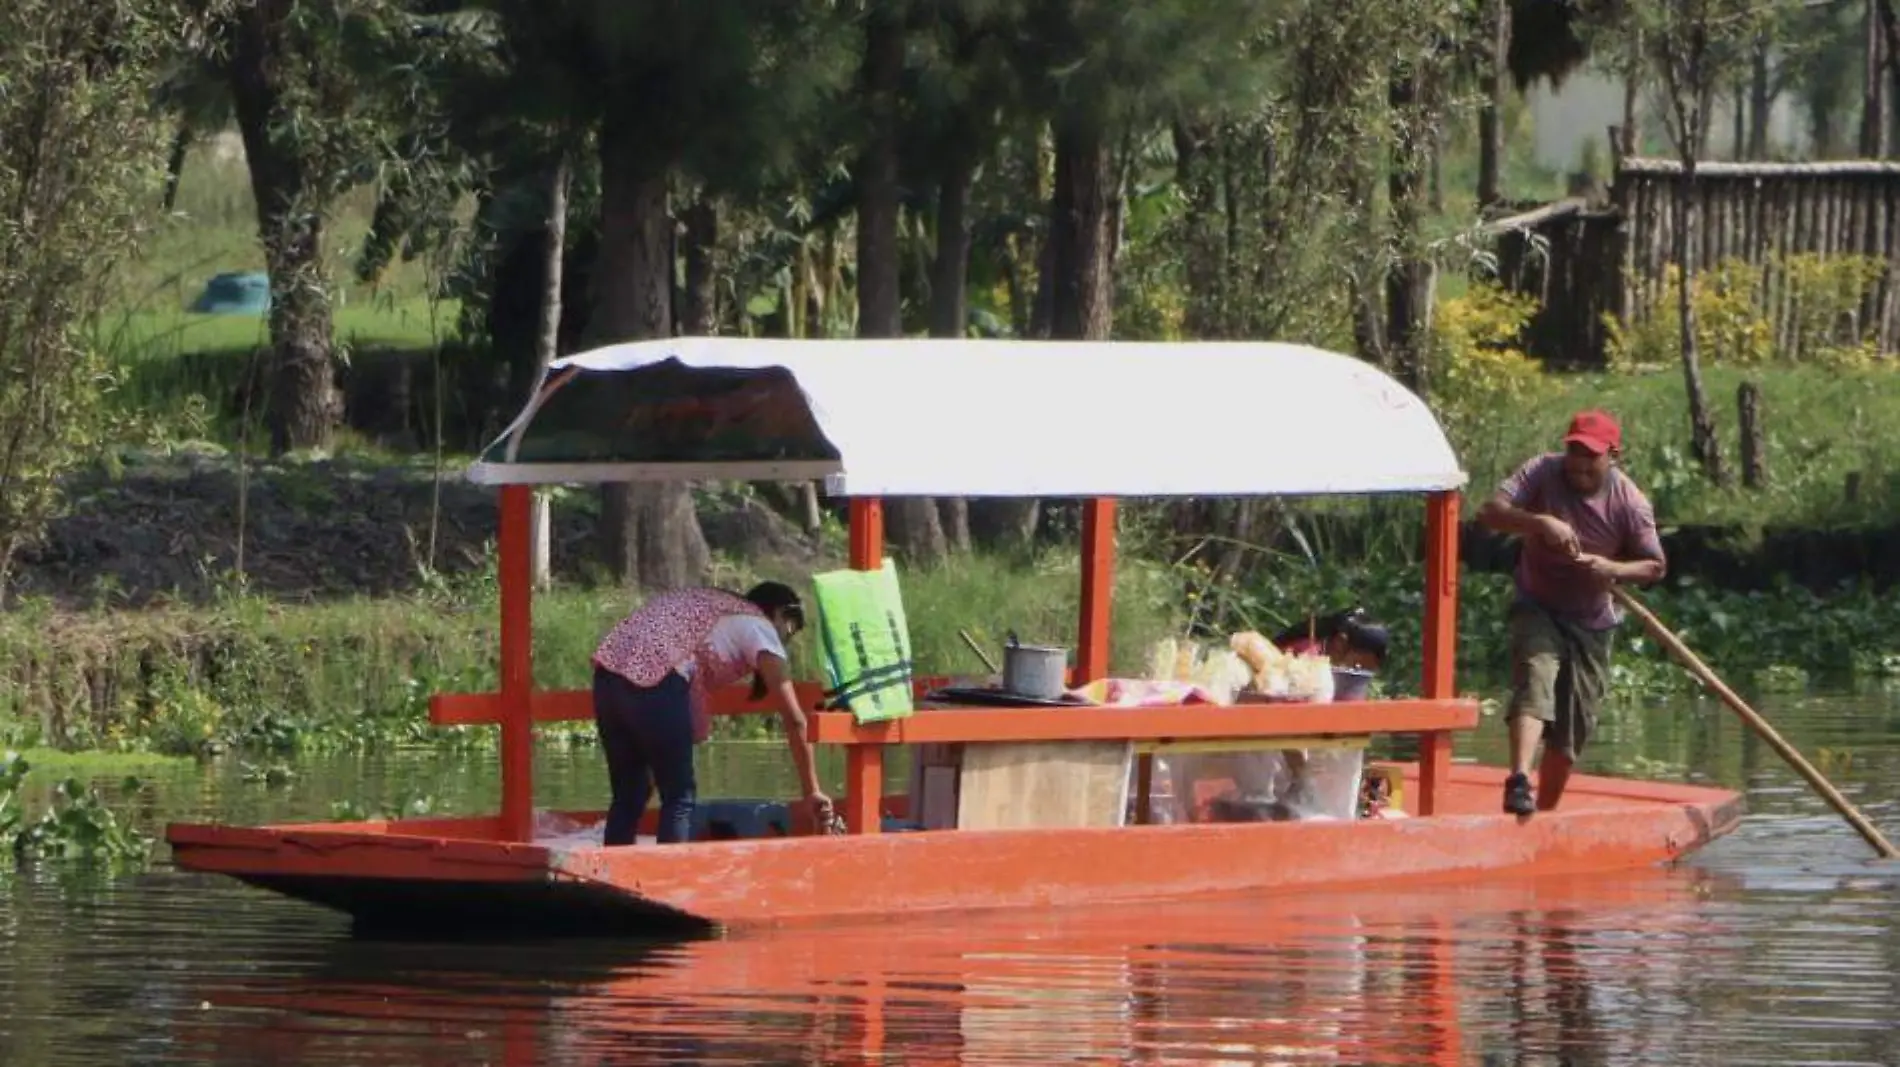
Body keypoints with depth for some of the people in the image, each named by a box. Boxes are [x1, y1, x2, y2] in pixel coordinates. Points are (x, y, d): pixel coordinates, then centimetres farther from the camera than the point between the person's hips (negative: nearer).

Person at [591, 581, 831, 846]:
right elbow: (794, 719, 7)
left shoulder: (707, 605, 33)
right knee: (679, 797, 4)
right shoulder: (759, 628, 11)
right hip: (654, 682, -7)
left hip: (607, 670, 7)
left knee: (628, 796, 16)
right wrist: (812, 791, 10)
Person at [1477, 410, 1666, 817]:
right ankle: (1519, 780, -43)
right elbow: (1490, 512, -24)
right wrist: (1541, 522, -40)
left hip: (1592, 621, 2)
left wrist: (1613, 569, -26)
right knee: (1536, 676, -30)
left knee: (1573, 728, 5)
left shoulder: (1629, 502, -11)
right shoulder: (1541, 473, -13)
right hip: (1538, 607, -2)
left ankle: (1546, 811, 21)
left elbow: (1655, 566, -6)